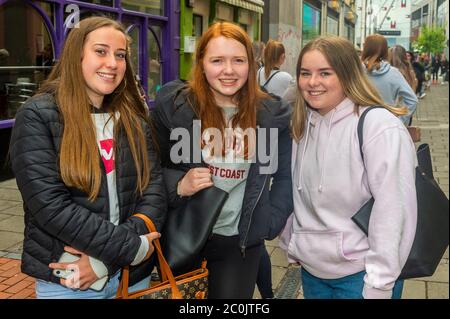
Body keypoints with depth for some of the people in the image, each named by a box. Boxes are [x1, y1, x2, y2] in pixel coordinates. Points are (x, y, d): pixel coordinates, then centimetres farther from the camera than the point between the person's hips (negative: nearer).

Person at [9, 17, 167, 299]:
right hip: (65, 279, -4)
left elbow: (154, 189, -4)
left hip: (133, 273, 4)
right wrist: (131, 247, -19)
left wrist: (107, 257, -16)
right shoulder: (37, 116, -9)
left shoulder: (134, 118, 4)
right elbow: (50, 204, -18)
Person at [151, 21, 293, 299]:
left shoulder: (272, 114, -3)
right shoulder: (172, 105, -9)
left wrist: (271, 224, 0)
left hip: (240, 239, 1)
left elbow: (284, 175, 7)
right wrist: (178, 186, -18)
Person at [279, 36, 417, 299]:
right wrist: (292, 244, 12)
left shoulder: (380, 126, -18)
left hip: (360, 274, -6)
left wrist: (379, 283, -20)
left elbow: (394, 209, -22)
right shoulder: (304, 125, 5)